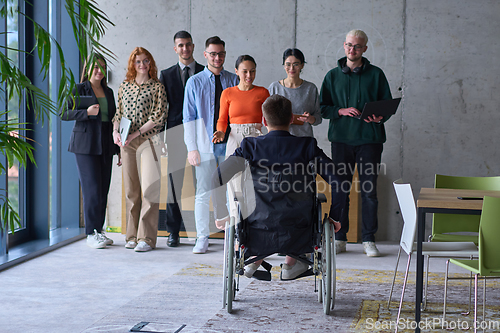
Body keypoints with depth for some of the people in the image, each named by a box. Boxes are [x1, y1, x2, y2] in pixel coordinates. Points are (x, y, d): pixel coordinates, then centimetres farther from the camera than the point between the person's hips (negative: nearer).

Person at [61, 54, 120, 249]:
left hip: (105, 146, 6)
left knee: (104, 189, 5)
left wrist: (119, 148, 15)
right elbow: (63, 114, -6)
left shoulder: (108, 92, 16)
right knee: (92, 188, -9)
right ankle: (91, 234, -4)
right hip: (85, 145, -5)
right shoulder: (78, 89, 0)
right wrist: (87, 112, -19)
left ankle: (99, 230, 14)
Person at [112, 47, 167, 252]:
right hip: (127, 143, 4)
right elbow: (119, 113, 19)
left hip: (149, 140, -4)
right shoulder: (124, 87, 14)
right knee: (131, 190, 5)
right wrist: (115, 131, -1)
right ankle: (132, 235, 13)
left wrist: (136, 133, -12)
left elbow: (159, 116, -7)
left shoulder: (157, 87, 0)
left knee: (149, 188, -9)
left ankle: (146, 238, -7)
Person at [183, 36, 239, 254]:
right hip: (204, 145, -1)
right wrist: (191, 148, -4)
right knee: (203, 193, 3)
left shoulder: (234, 81, 7)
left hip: (230, 144, 1)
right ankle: (202, 239, 11)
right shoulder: (194, 82, 4)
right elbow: (189, 117, 3)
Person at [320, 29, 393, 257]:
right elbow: (323, 108, 10)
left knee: (369, 190, 1)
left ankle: (369, 240, 9)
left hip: (369, 138, -1)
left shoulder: (376, 74, 6)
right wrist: (341, 111, -9)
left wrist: (379, 118, -13)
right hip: (341, 138, 1)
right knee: (339, 189, 2)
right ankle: (339, 238, 11)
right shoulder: (333, 76, 10)